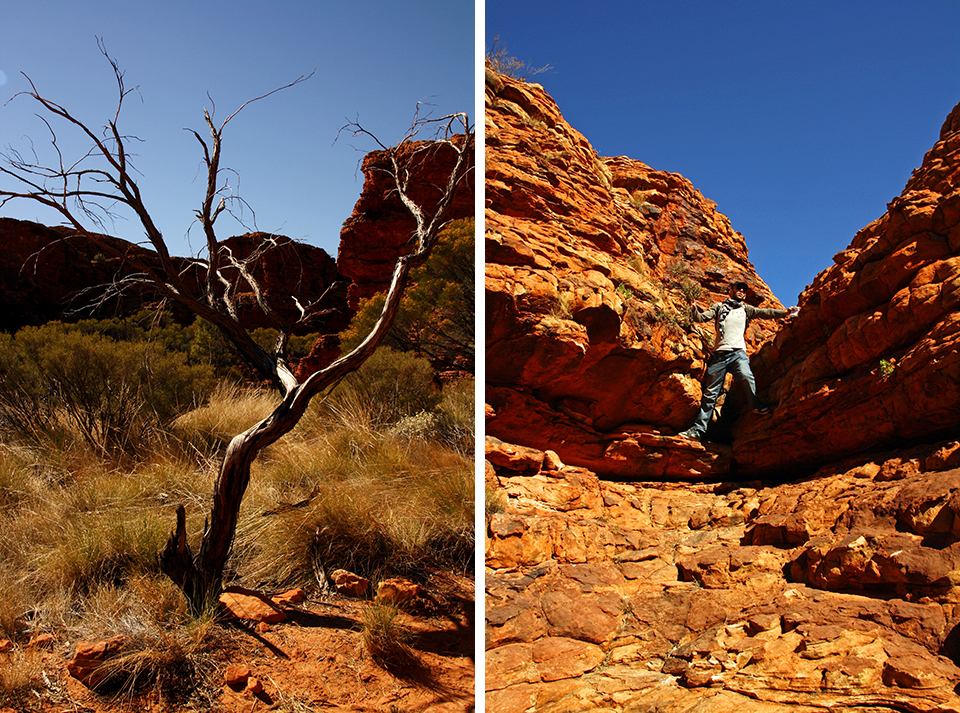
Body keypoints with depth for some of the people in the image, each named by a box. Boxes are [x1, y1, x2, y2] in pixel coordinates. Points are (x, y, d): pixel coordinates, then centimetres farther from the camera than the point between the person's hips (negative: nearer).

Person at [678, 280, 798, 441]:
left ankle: (755, 405, -10)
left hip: (738, 352, 0)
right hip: (720, 353, 0)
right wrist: (694, 310, -13)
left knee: (746, 376, -32)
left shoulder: (746, 309, 23)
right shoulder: (719, 307, 20)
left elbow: (765, 313, 11)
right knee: (710, 392, -3)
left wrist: (784, 312, -5)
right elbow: (702, 318, 10)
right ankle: (698, 429, -1)